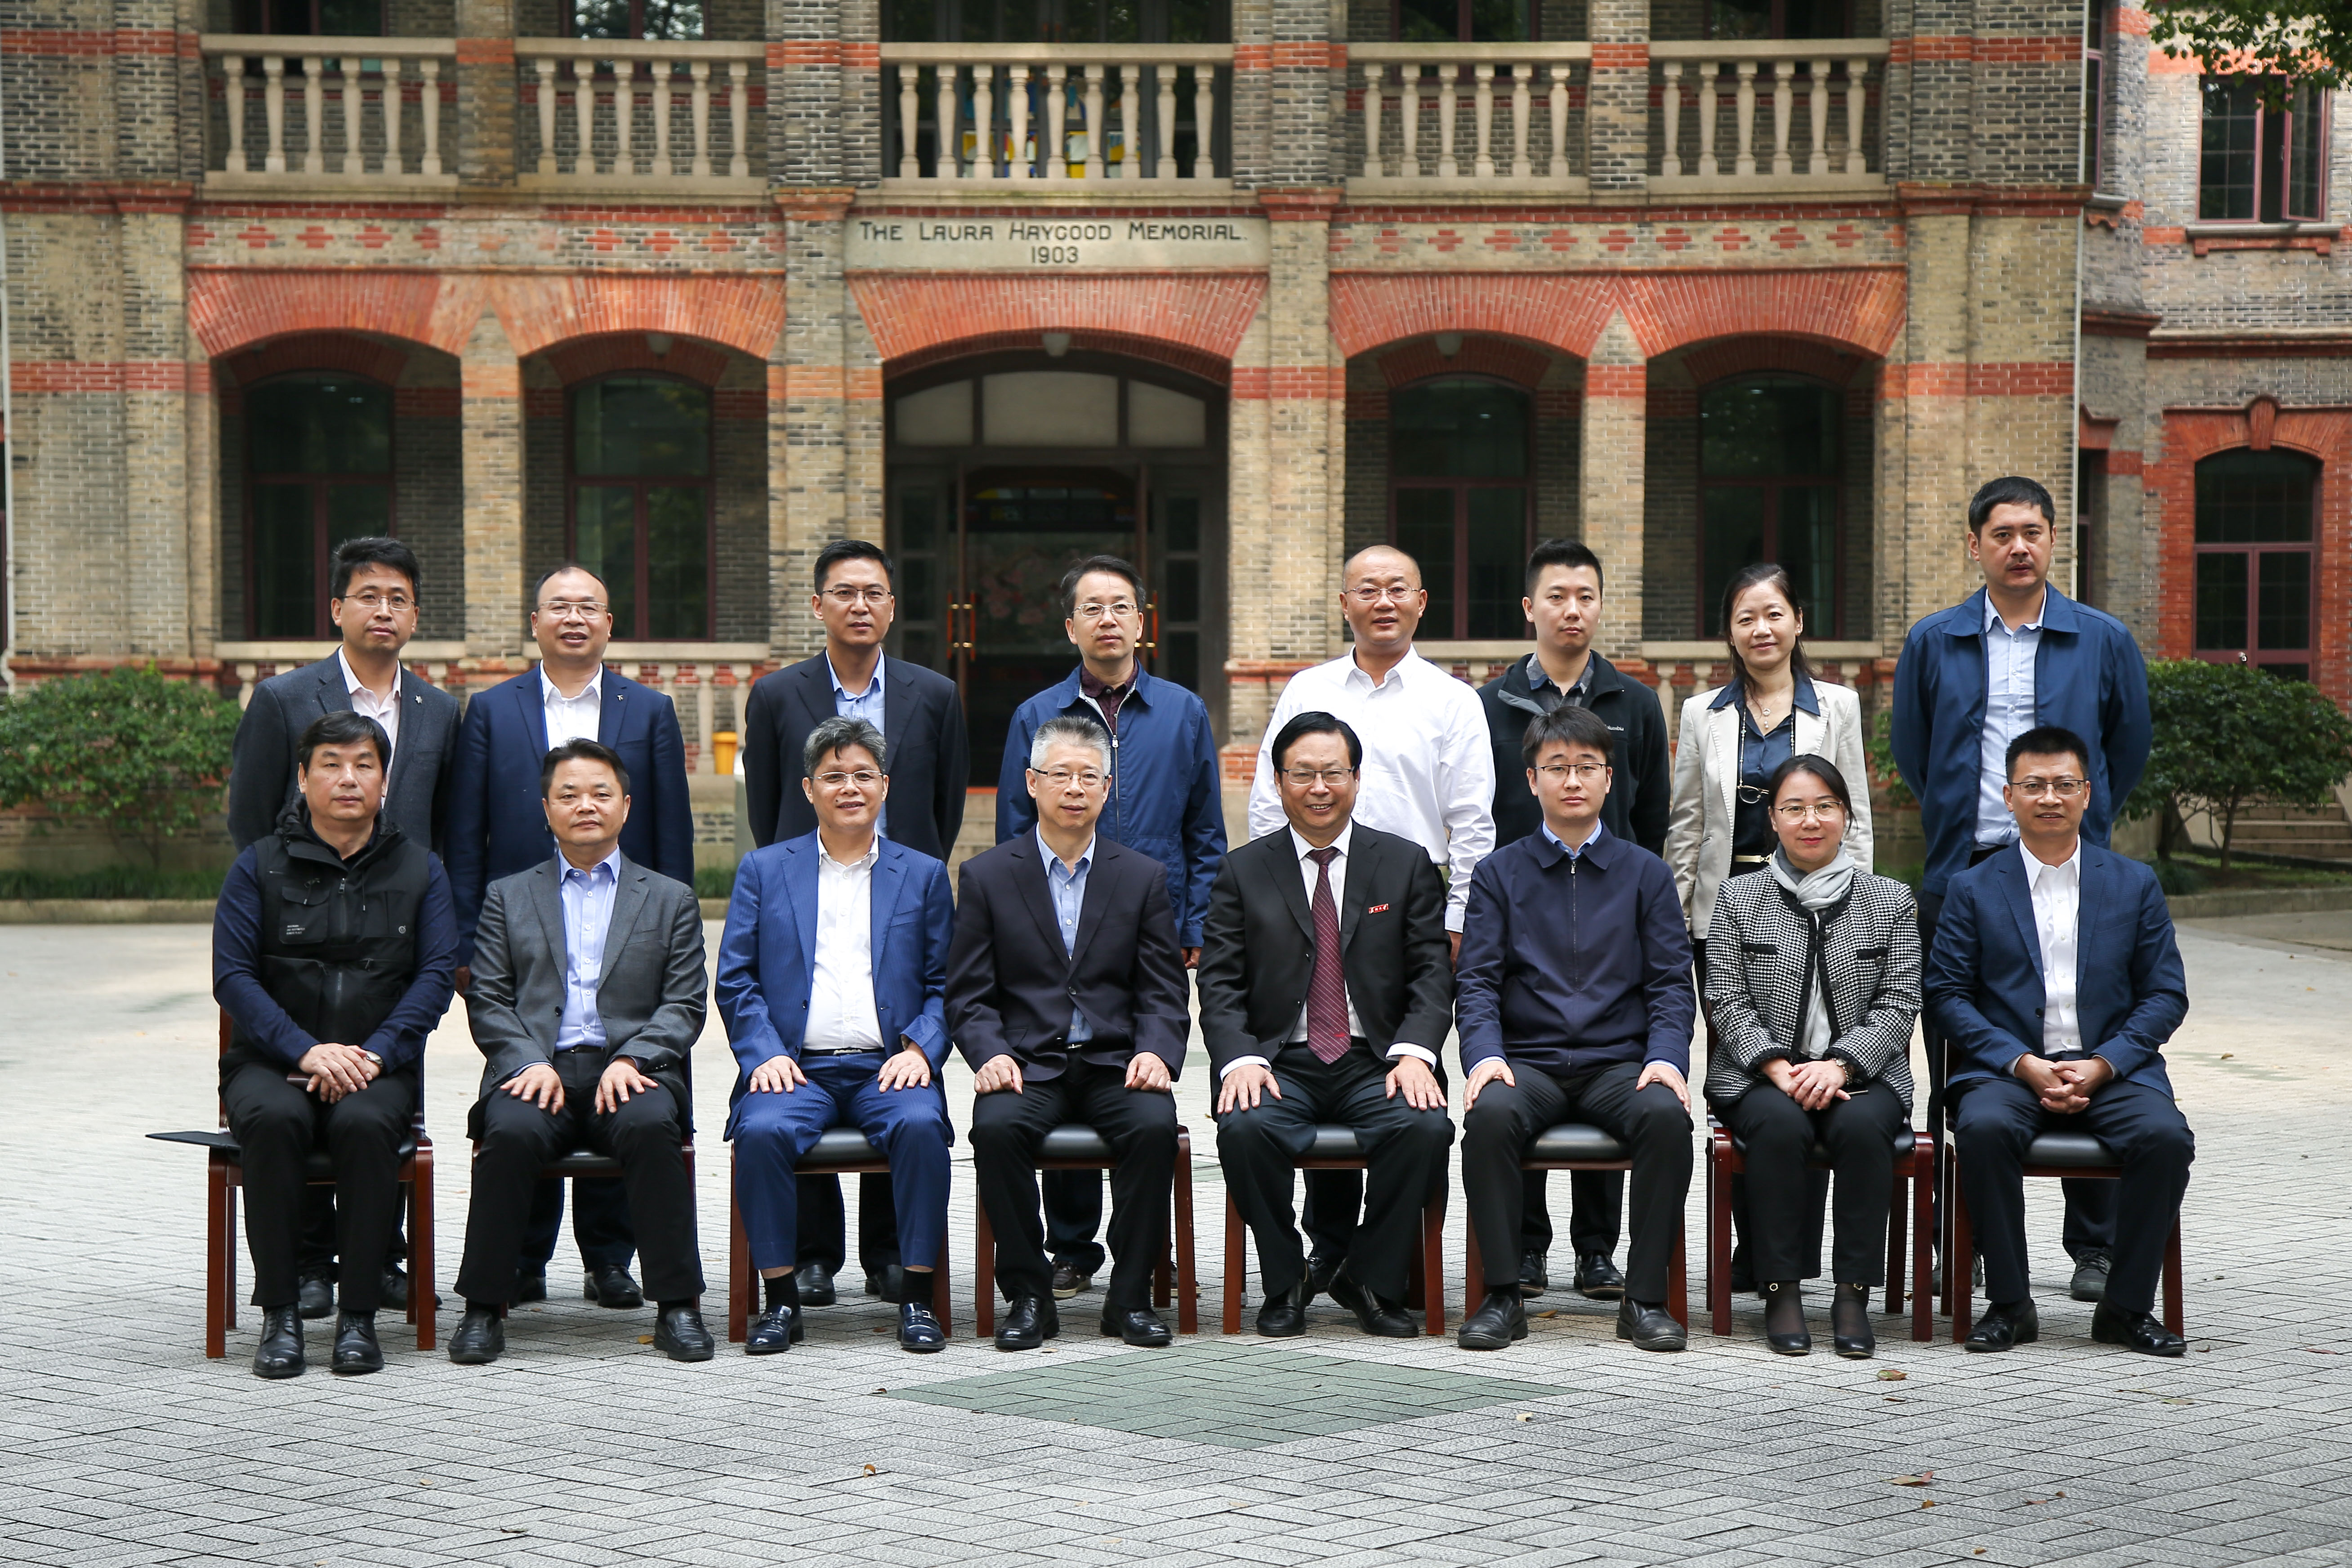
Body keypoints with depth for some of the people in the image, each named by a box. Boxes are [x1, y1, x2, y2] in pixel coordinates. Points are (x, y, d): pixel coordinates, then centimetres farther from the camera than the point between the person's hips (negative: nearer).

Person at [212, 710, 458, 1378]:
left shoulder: (419, 869, 10)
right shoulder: (260, 866, 6)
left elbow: (437, 973, 1)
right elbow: (232, 975, -3)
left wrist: (374, 1053, -15)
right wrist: (307, 1051, -17)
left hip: (379, 1065, 0)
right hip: (270, 1060, 0)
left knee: (364, 1123, -34)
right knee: (273, 1119, -34)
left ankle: (358, 1317, -25)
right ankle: (280, 1315, -25)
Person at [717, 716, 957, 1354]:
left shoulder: (924, 875, 16)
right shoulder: (763, 870, 15)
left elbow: (944, 984, 12)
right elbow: (736, 981, 8)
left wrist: (920, 1048, -7)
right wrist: (764, 1054, -8)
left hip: (888, 1067, 0)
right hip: (797, 1067, 0)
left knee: (920, 1125, -32)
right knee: (762, 1130, -31)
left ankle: (918, 1295, -21)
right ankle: (780, 1297, -19)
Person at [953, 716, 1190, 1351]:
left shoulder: (1144, 877, 11)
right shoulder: (986, 876, 8)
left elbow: (1163, 994, 6)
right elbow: (969, 996, 4)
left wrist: (1155, 1053, -14)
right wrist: (991, 1055, -16)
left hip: (1115, 1064, 1)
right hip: (1027, 1064, -1)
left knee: (1155, 1124, -30)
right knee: (997, 1126, -32)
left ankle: (1130, 1296, -16)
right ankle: (1028, 1294, -17)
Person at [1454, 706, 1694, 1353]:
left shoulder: (1646, 874, 14)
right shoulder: (1499, 874, 12)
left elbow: (1671, 982, 8)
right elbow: (1478, 980, 4)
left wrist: (1667, 1057, -11)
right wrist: (1484, 1054, -16)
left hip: (1619, 1064, 1)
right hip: (1528, 1062, 0)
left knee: (1668, 1116, -32)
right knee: (1491, 1116, -34)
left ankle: (1646, 1296, -21)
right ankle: (1502, 1294, -23)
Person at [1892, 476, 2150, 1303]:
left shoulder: (2103, 641, 5)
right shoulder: (1934, 643, 8)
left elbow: (2129, 745, 17)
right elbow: (1911, 749, 19)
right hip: (1961, 872, 1)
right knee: (1956, 1066, 3)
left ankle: (2096, 1247, 8)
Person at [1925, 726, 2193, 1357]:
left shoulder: (2134, 884, 12)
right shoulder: (1972, 889, 9)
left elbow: (2166, 995, 8)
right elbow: (1947, 994, 2)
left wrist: (2102, 1066, -9)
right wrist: (2025, 1065, -12)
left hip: (2113, 1069, 1)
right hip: (2008, 1069, -1)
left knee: (2166, 1136, -29)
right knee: (1985, 1128, -34)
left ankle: (2126, 1306, -13)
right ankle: (2009, 1303, -19)